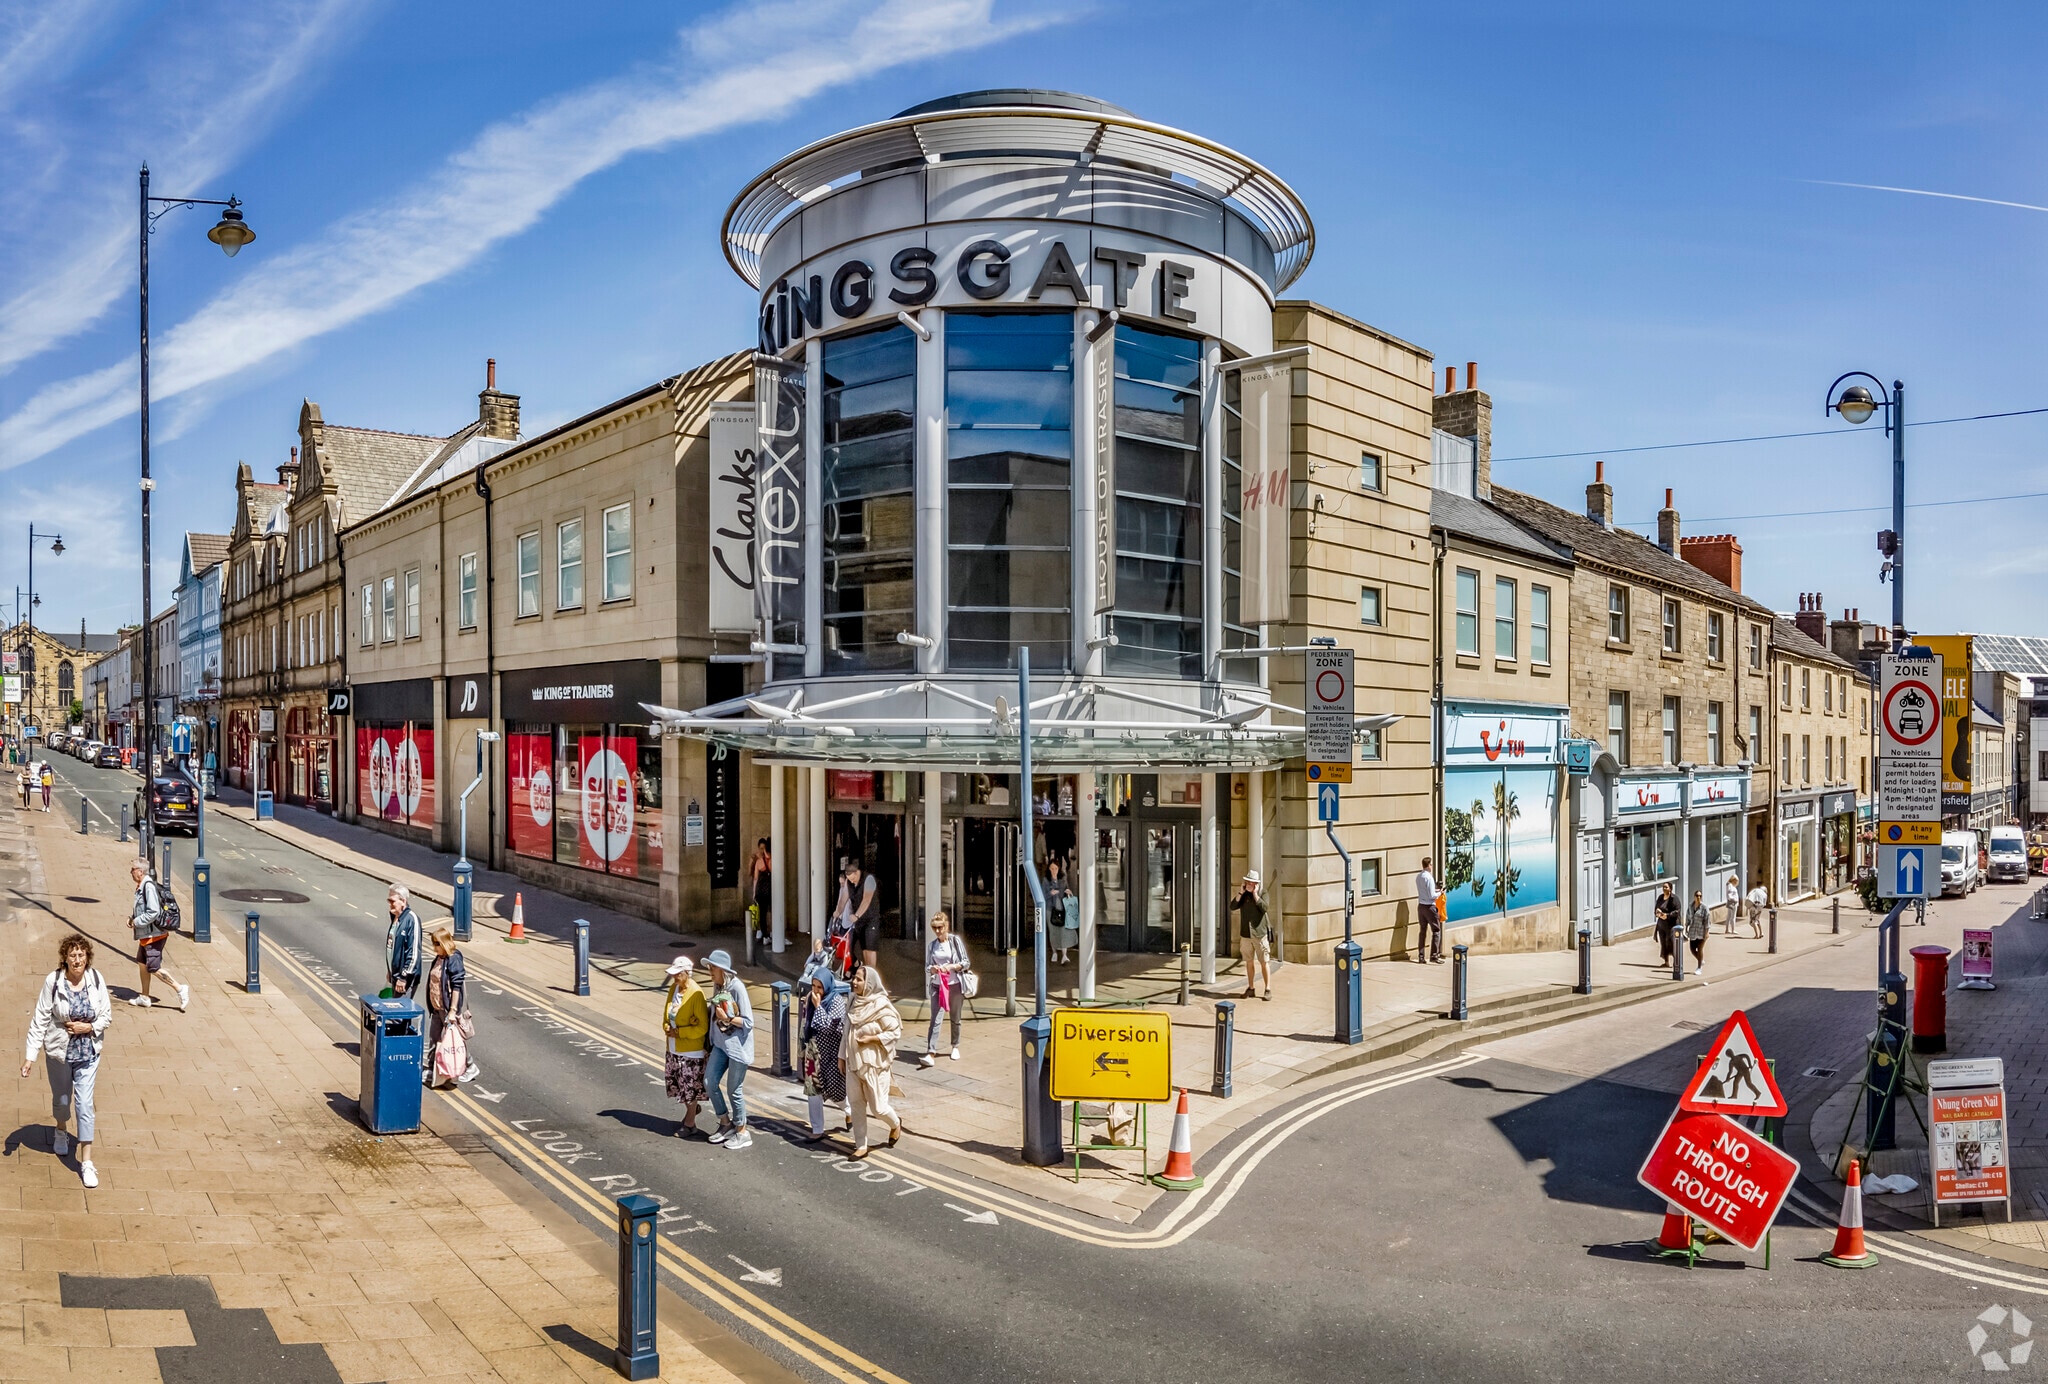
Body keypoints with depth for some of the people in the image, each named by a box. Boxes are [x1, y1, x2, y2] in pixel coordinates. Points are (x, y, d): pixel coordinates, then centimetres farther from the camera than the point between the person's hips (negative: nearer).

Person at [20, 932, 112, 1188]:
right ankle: (61, 1133, 54)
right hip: (58, 1051, 0)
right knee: (61, 1099, 21)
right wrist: (30, 1055, -12)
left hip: (88, 1052, 0)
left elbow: (107, 1015, -2)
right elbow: (40, 1020, -10)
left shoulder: (96, 980, -11)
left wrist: (88, 1027, -20)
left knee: (85, 1105, -2)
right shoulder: (53, 981, -15)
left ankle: (86, 1162, 3)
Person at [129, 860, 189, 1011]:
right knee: (141, 963, 18)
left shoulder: (149, 887, -22)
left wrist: (136, 921, -16)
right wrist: (132, 917, 5)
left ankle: (180, 988, -2)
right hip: (146, 935, 10)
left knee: (154, 968, -7)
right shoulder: (141, 886, 8)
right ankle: (144, 997, 28)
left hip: (154, 935, -10)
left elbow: (153, 912, -28)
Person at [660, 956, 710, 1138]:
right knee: (676, 1083, 18)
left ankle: (690, 1125, 16)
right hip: (674, 1048, 8)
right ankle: (692, 1107, 42)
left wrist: (679, 1032, -19)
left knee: (690, 1087, 3)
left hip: (691, 1050, -8)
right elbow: (667, 1013, 16)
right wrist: (667, 1027, -3)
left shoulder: (696, 994, -20)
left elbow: (702, 1027, -20)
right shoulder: (673, 988, 3)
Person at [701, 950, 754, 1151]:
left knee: (733, 1090, 1)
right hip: (721, 1044, 8)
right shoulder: (717, 987, 5)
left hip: (738, 1046, -8)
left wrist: (727, 1018, -24)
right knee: (710, 1082, 5)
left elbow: (748, 1022, -17)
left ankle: (742, 1134, 16)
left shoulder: (737, 988, -18)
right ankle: (726, 1124, 23)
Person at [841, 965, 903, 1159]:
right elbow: (847, 1032, 12)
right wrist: (842, 1056, 11)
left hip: (874, 1064, -6)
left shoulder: (881, 1006, -17)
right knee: (855, 1105, 8)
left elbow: (896, 1032, -14)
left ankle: (896, 1124, 33)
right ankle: (861, 1145, 19)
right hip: (854, 1063, 6)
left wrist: (872, 1038, -21)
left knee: (877, 1107, 2)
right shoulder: (854, 1004, 3)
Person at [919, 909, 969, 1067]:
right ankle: (931, 1053, -17)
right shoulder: (931, 945, 6)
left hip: (955, 984, -1)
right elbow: (927, 966, 11)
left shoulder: (956, 940, -3)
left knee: (955, 1018, 12)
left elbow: (965, 963, -2)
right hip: (937, 985, 1)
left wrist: (951, 967, -18)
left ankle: (955, 1047, 31)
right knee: (935, 1019, -10)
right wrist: (933, 969, -12)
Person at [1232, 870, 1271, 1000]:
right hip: (1246, 933, 4)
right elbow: (1233, 907, -3)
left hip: (1260, 932, -4)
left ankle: (1268, 989, 3)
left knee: (1264, 962, -2)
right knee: (1249, 962, 10)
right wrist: (1240, 894, -10)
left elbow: (1264, 908, -19)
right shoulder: (1243, 893, 8)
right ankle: (1250, 988, 19)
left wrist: (1255, 894, -19)